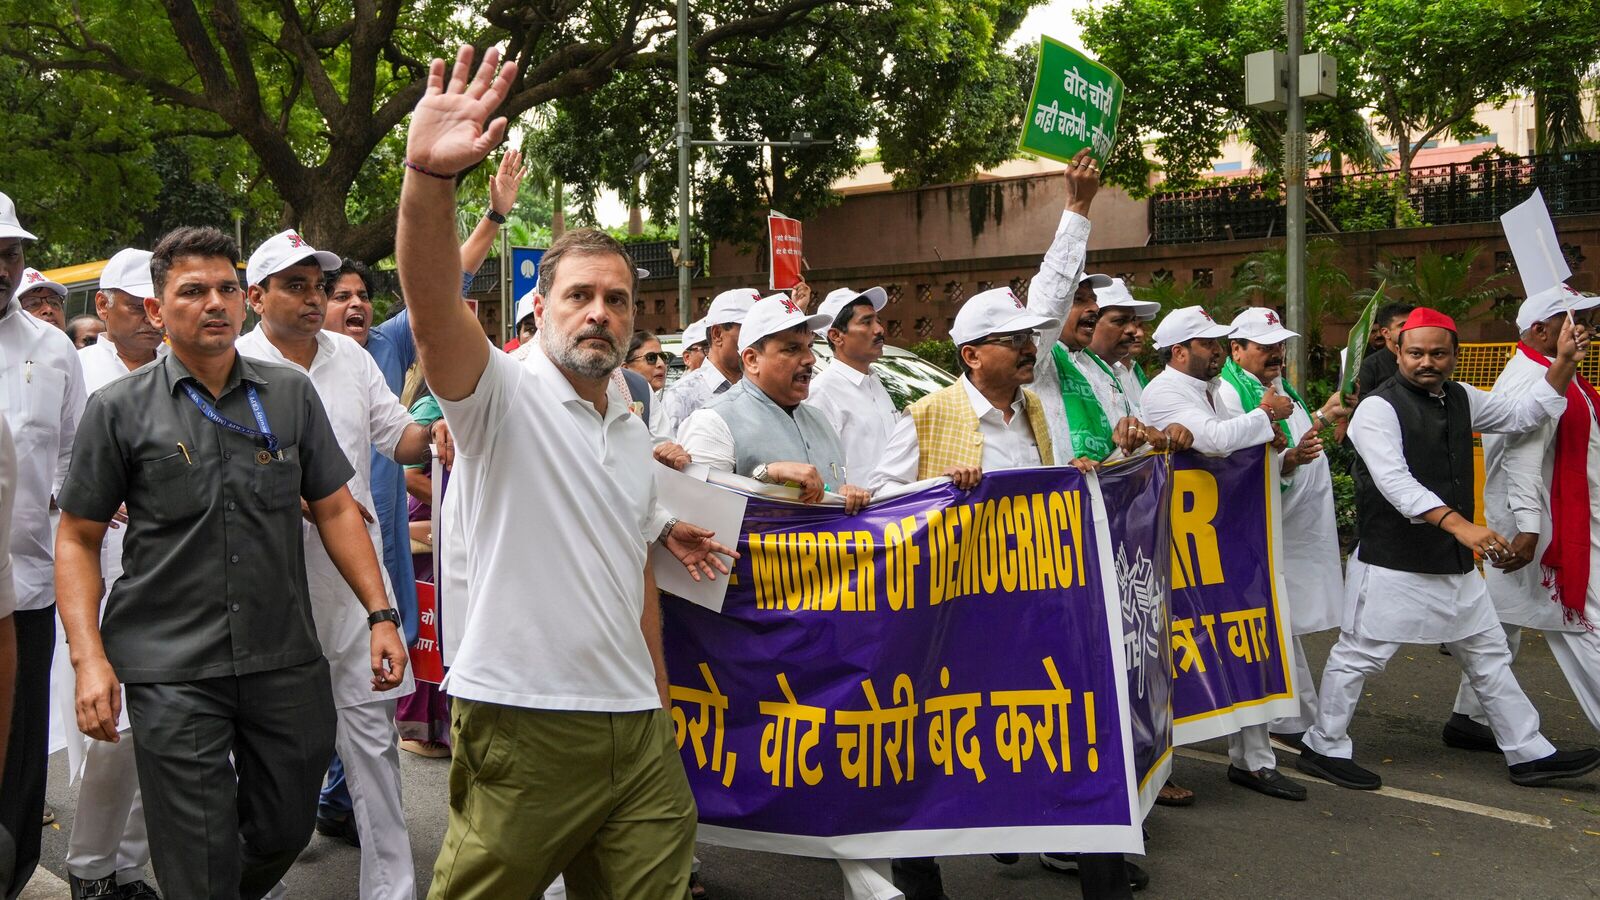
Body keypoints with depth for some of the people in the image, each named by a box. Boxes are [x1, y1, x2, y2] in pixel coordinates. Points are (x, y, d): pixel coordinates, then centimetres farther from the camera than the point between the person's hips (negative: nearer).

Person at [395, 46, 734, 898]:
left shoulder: (634, 434, 15)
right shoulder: (500, 393, -4)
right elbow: (431, 304, -25)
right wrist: (427, 174, -41)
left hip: (637, 729, 6)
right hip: (523, 725, -6)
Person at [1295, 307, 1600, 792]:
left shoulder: (1461, 399, 10)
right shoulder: (1379, 408, -15)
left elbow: (1523, 414, 21)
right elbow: (1394, 481, -28)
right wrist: (1458, 524, -38)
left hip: (1456, 564, 8)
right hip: (1392, 565, -8)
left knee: (1490, 656, 16)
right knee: (1359, 656, -1)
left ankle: (1530, 755, 28)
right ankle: (1323, 749, 15)